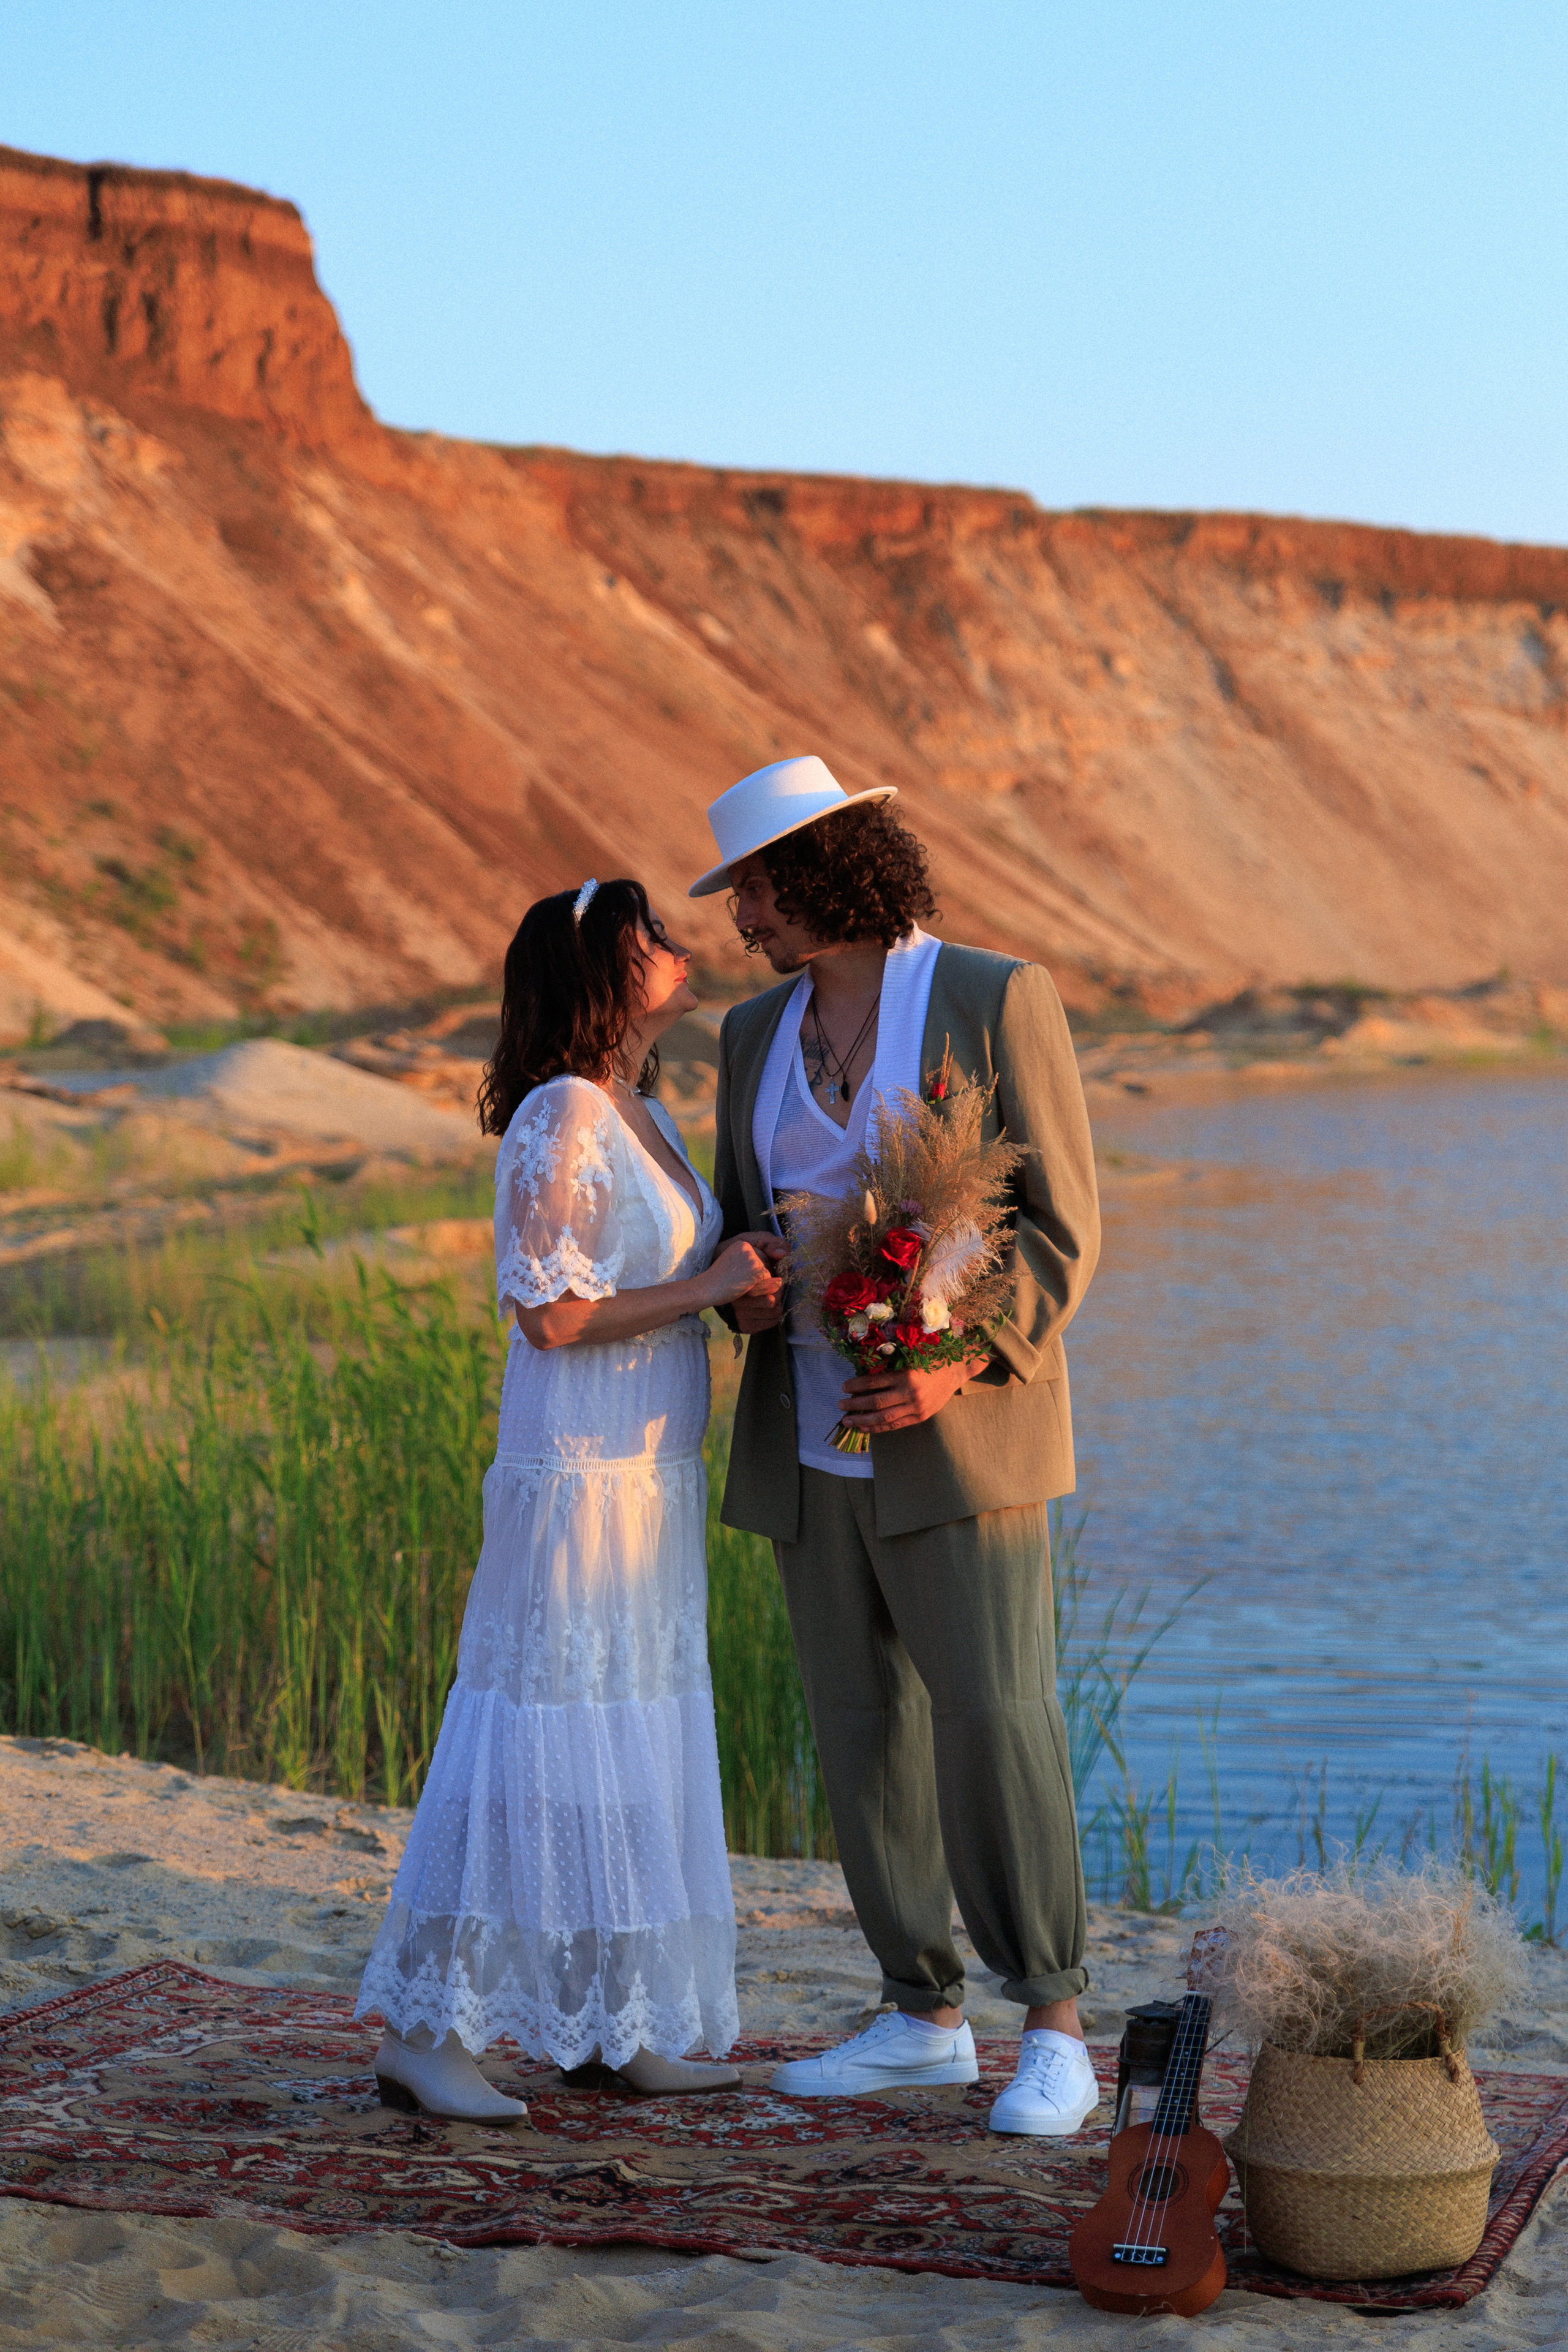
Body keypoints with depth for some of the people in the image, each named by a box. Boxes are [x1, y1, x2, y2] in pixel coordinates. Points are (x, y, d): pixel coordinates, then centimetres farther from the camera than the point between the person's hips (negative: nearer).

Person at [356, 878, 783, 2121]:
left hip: (652, 1479, 9)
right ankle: (421, 2031, 1)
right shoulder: (560, 1121, -15)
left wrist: (753, 1274, 5)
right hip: (579, 1473, -9)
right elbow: (550, 1316, -19)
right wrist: (706, 1286, -14)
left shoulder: (645, 1116, 13)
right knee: (544, 1742, -6)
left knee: (640, 1747, 12)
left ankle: (611, 2029, 21)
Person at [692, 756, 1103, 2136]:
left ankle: (1055, 2032, 2)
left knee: (997, 1726, -9)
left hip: (960, 1434, -6)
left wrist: (958, 1369, -24)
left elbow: (1061, 1229, -10)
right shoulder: (757, 1036, 10)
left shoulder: (996, 1000, -9)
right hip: (817, 1441, 6)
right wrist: (747, 1292, -7)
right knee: (865, 1733, 8)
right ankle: (925, 2020, 19)